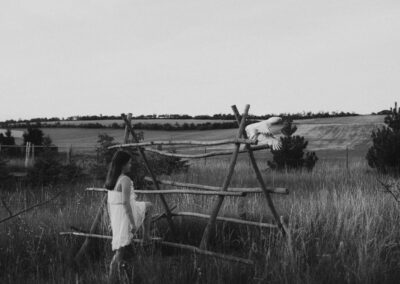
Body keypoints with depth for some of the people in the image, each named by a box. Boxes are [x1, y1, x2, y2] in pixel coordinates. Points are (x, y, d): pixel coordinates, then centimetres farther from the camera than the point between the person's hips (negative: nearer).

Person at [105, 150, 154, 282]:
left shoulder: (110, 180, 10)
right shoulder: (125, 180, -19)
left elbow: (109, 203, 16)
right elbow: (126, 203, -25)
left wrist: (112, 221, 23)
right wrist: (133, 223, -21)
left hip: (116, 216, 8)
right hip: (127, 215, -8)